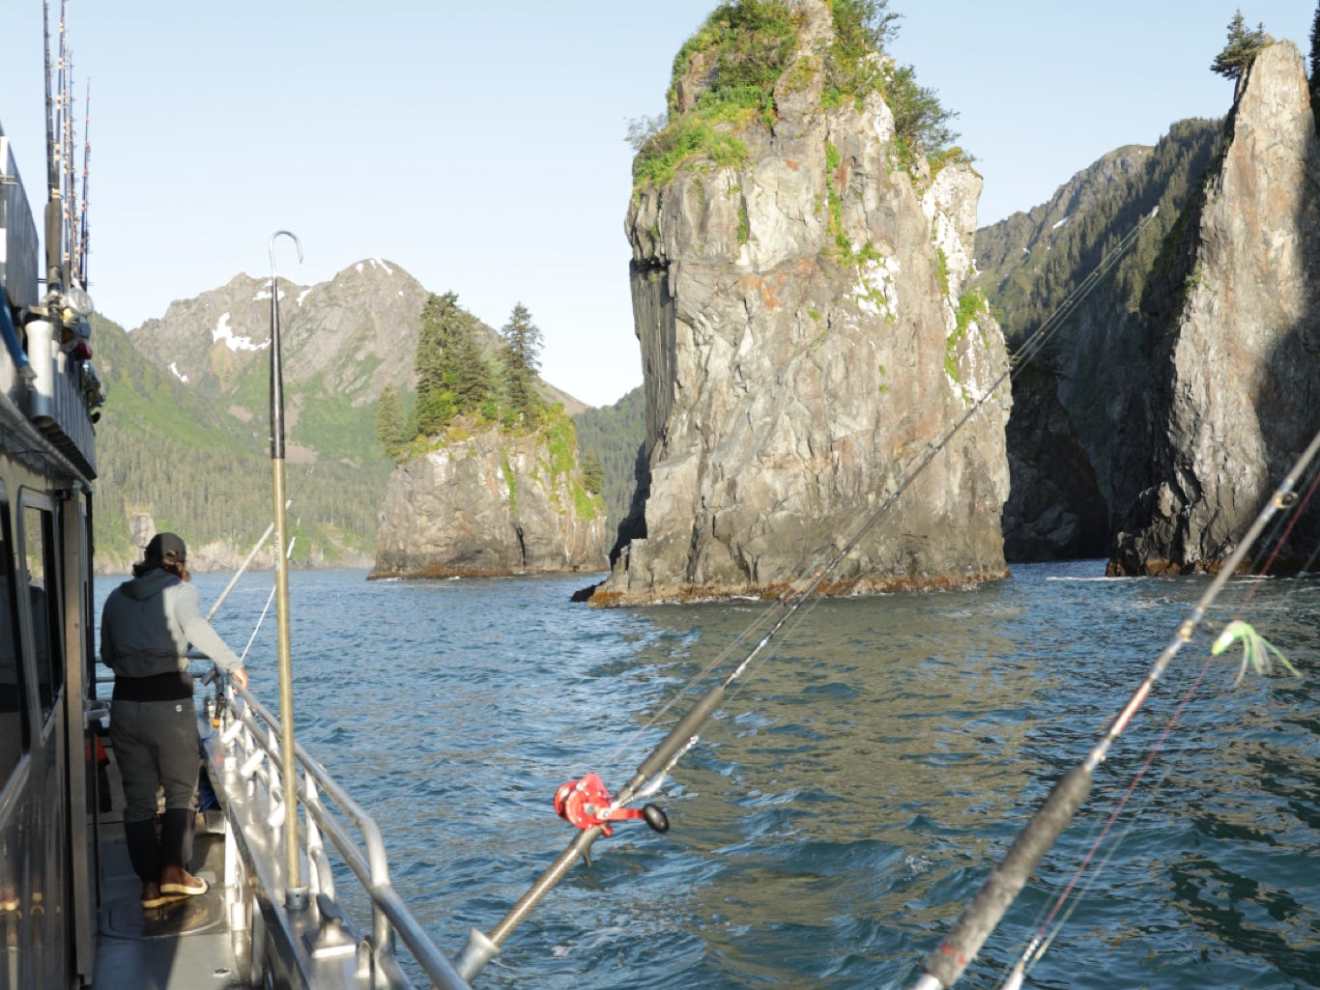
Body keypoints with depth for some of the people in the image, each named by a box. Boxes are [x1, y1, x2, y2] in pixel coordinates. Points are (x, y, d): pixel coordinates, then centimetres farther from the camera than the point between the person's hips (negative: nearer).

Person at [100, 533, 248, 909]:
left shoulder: (116, 598, 12)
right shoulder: (179, 590, -1)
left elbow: (107, 655, 19)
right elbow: (196, 628, -20)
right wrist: (232, 664, -14)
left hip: (125, 704, 4)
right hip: (170, 705, -4)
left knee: (137, 797, 10)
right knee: (180, 790, 11)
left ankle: (150, 883, 8)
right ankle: (174, 870, -2)